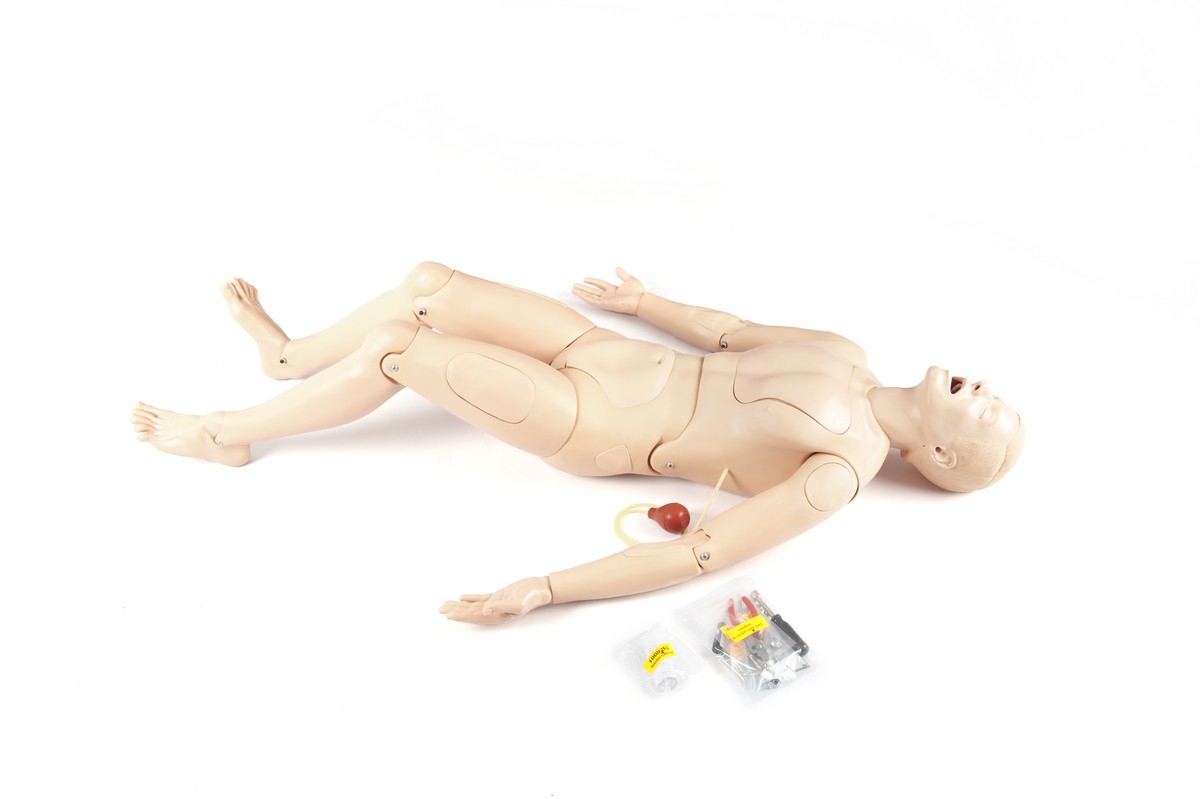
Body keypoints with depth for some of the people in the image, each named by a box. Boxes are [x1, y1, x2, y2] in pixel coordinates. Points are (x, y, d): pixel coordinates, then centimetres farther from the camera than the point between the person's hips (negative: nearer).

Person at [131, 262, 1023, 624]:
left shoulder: (838, 474, -18)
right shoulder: (845, 355, 5)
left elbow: (698, 553, -25)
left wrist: (542, 591, -29)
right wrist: (643, 300, 28)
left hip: (589, 426, -7)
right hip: (608, 353, 7)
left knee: (392, 345, -15)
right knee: (428, 281, 4)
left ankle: (224, 436, 11)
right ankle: (290, 356, 32)